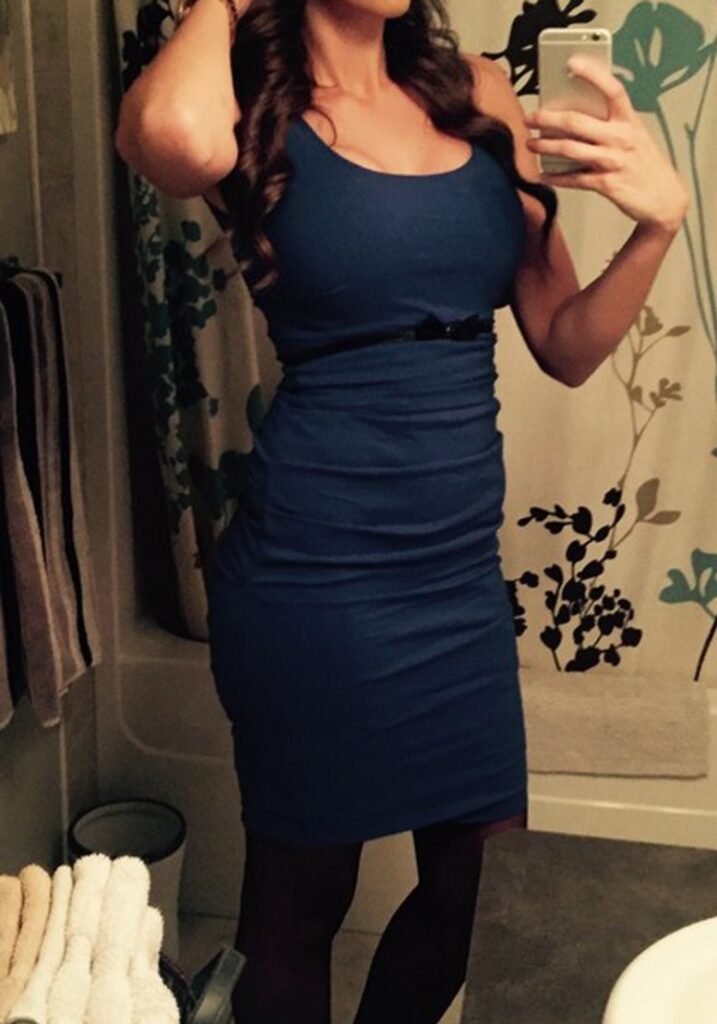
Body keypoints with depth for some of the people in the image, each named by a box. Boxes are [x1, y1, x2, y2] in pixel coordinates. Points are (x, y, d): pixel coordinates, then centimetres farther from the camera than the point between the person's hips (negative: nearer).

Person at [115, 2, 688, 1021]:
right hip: (316, 578, -5)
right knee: (299, 903, 13)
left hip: (464, 569, 6)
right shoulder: (256, 116, -5)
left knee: (489, 888, 19)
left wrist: (658, 220, -10)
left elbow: (566, 348, 8)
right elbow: (174, 135, -33)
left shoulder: (479, 94, 8)